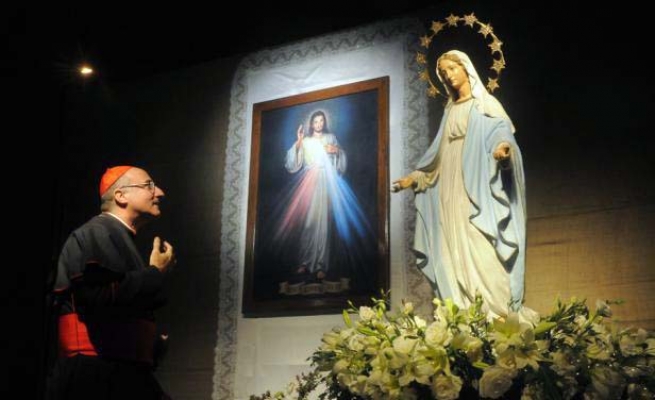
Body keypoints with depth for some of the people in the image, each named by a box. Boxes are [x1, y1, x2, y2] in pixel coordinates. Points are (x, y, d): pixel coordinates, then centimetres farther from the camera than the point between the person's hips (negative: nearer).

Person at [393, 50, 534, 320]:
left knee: (480, 251, -16)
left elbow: (502, 133, -13)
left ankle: (495, 311, -15)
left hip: (476, 189, -6)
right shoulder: (450, 110, 21)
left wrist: (502, 148, -36)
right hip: (450, 191, 6)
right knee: (455, 252, -1)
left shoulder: (486, 104, 2)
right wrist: (415, 177, 27)